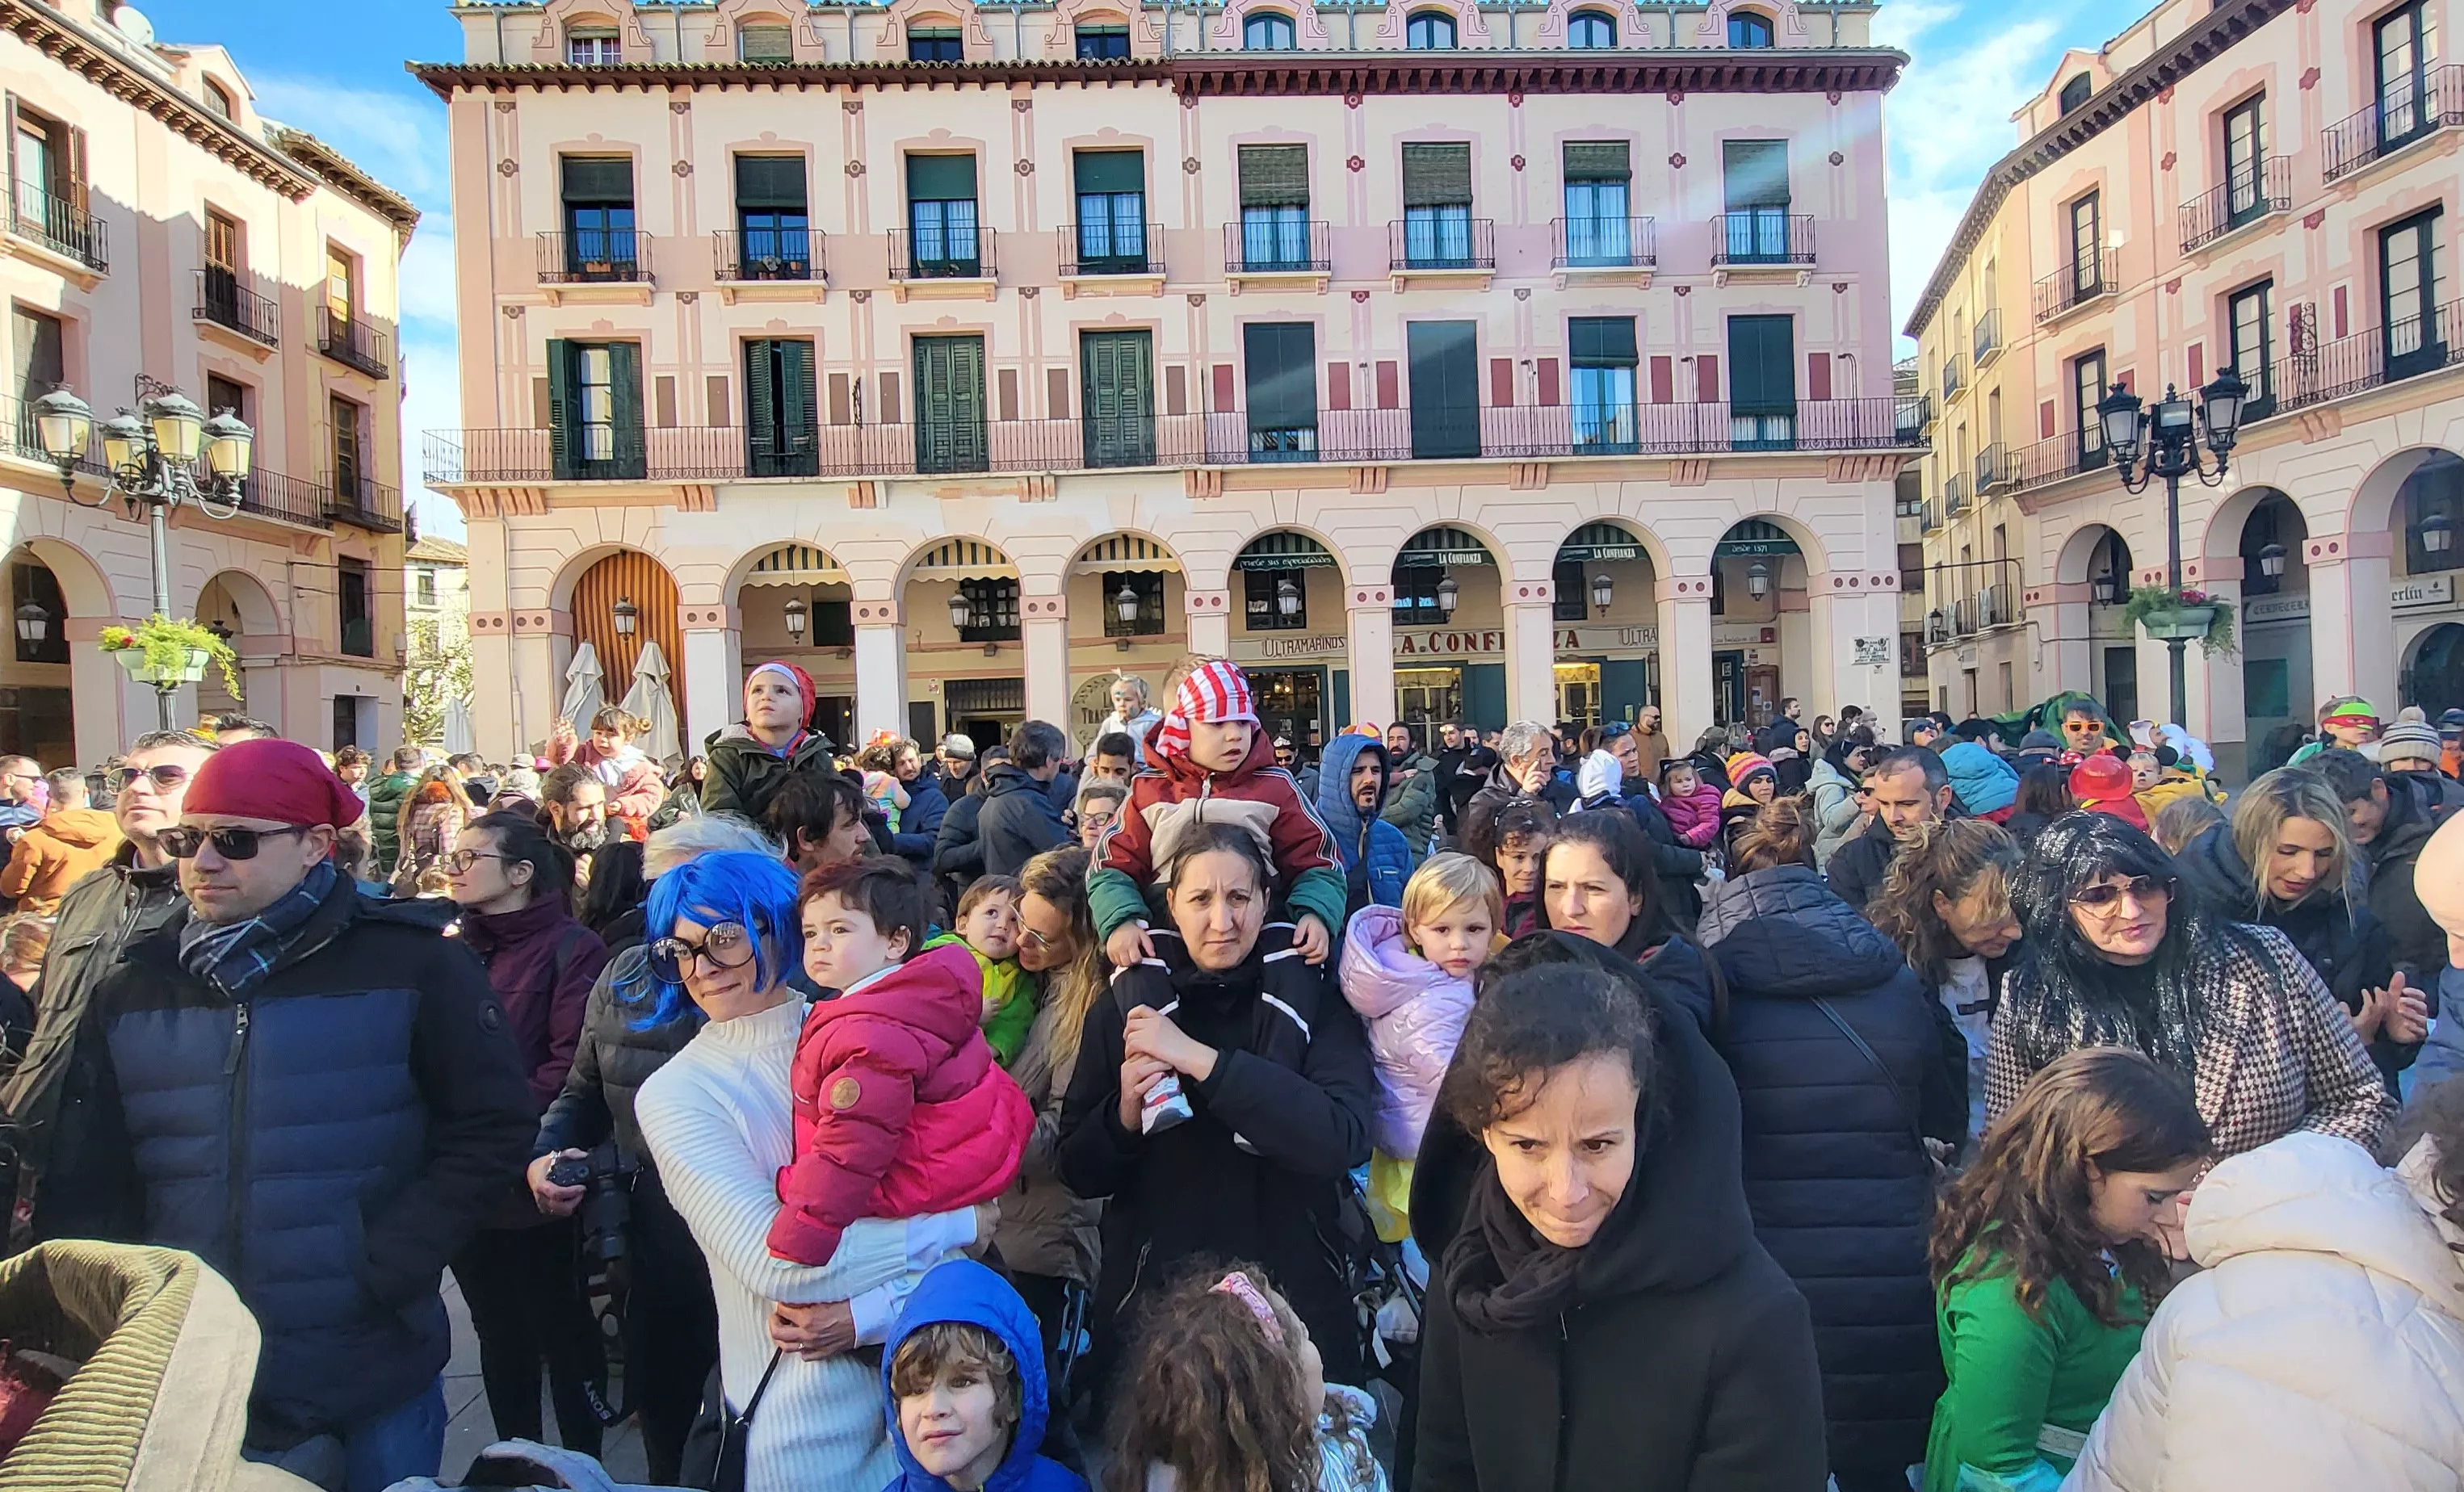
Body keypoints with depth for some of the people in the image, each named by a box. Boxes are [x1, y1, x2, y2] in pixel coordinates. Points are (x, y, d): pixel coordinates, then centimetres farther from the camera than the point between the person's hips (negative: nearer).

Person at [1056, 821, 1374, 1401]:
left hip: (1291, 1290, -1)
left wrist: (1201, 1059, -26)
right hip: (1149, 1293, 1)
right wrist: (1124, 1114, -19)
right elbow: (1078, 1172, 2)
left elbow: (1345, 1140, -22)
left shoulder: (1311, 997, -6)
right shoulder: (1128, 1001, -2)